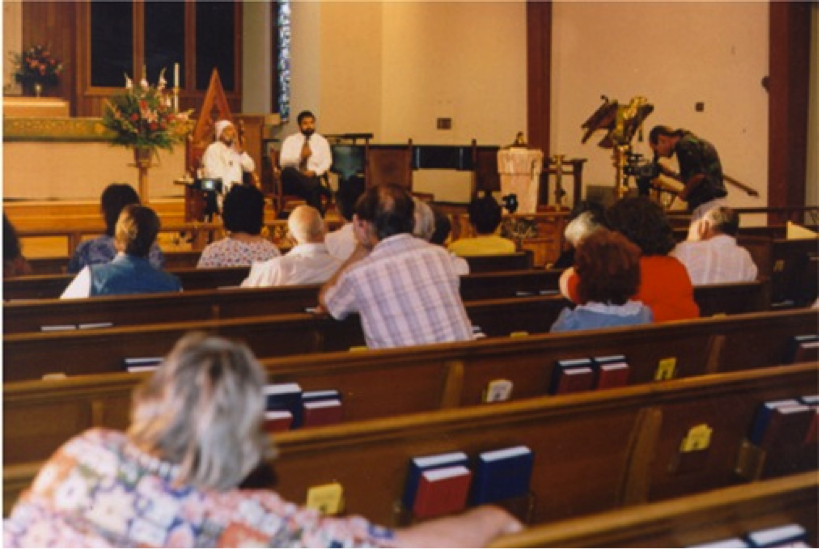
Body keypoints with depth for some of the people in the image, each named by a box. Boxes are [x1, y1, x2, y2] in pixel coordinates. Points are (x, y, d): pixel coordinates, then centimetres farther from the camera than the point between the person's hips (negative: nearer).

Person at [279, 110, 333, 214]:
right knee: (288, 171, -36)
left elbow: (326, 162, 4)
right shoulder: (290, 140, 14)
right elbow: (283, 162, 0)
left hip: (313, 177, -1)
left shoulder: (322, 141, 16)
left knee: (313, 189, -38)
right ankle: (321, 189, -42)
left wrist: (314, 172, -16)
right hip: (292, 180, 1)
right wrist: (300, 156, -18)